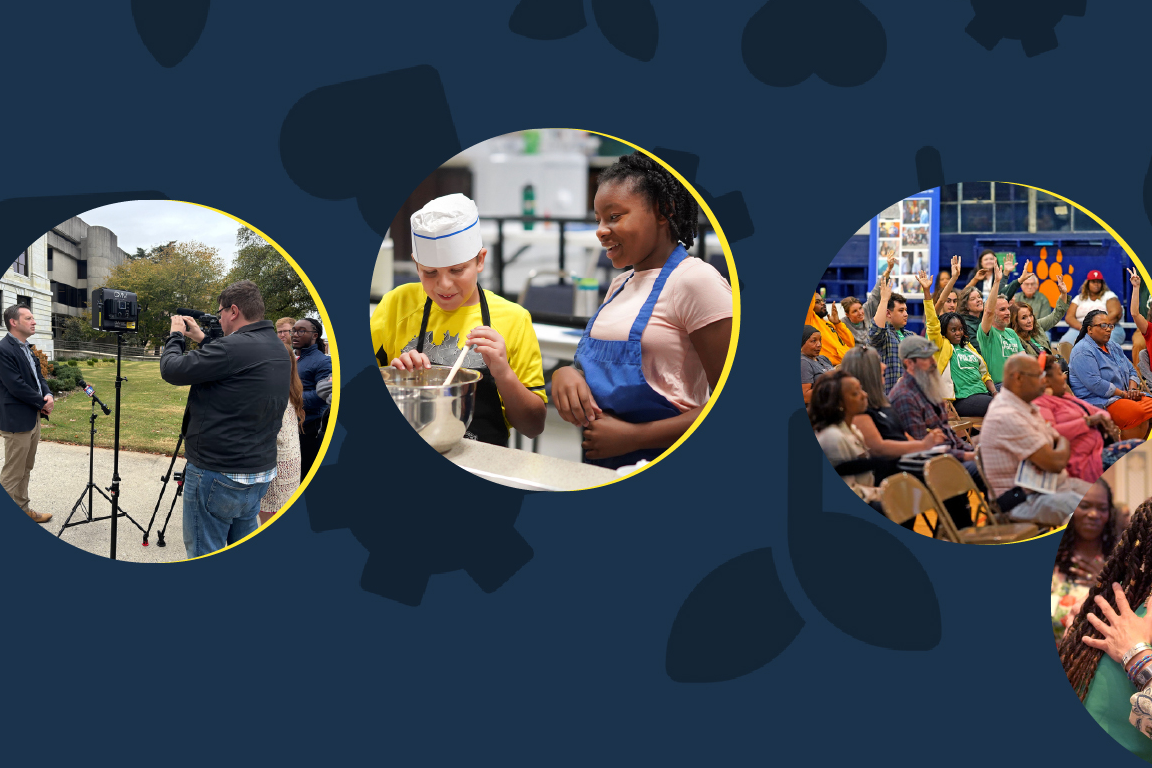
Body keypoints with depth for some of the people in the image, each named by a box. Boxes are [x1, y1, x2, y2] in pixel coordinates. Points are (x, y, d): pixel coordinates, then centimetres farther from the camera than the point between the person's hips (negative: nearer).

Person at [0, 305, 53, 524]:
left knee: (26, 469, 17)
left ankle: (24, 510, 26)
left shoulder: (25, 348, 13)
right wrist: (42, 403, -12)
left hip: (33, 419, 9)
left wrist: (48, 395, -4)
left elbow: (37, 376, 16)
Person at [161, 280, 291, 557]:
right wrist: (202, 340, 24)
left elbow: (172, 370, -14)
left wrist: (176, 335, 4)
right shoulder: (279, 351, 8)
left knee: (204, 555, 0)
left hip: (217, 474, -9)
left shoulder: (235, 347, -21)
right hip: (260, 473, 9)